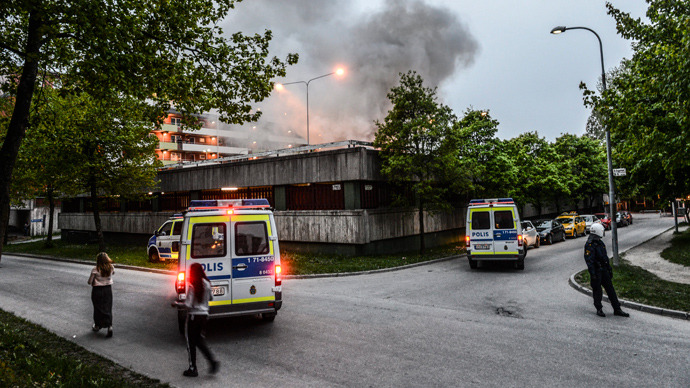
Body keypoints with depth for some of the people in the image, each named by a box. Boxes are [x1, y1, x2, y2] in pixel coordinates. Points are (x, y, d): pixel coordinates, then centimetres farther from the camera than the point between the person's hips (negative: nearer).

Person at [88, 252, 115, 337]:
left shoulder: (95, 269, -17)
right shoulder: (111, 268, -8)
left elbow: (90, 282, -10)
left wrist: (93, 283, 11)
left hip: (97, 290, -2)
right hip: (108, 289, 2)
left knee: (98, 308, 14)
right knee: (108, 308, 7)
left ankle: (97, 325, 31)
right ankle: (109, 325, -6)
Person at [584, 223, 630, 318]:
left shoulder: (600, 242, 13)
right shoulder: (589, 244, -15)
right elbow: (589, 260, -20)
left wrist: (609, 269, 21)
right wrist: (592, 274, -23)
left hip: (604, 270, 8)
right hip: (596, 271, -8)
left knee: (610, 289, 8)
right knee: (597, 290, 2)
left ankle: (617, 310, 13)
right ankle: (599, 309, 15)